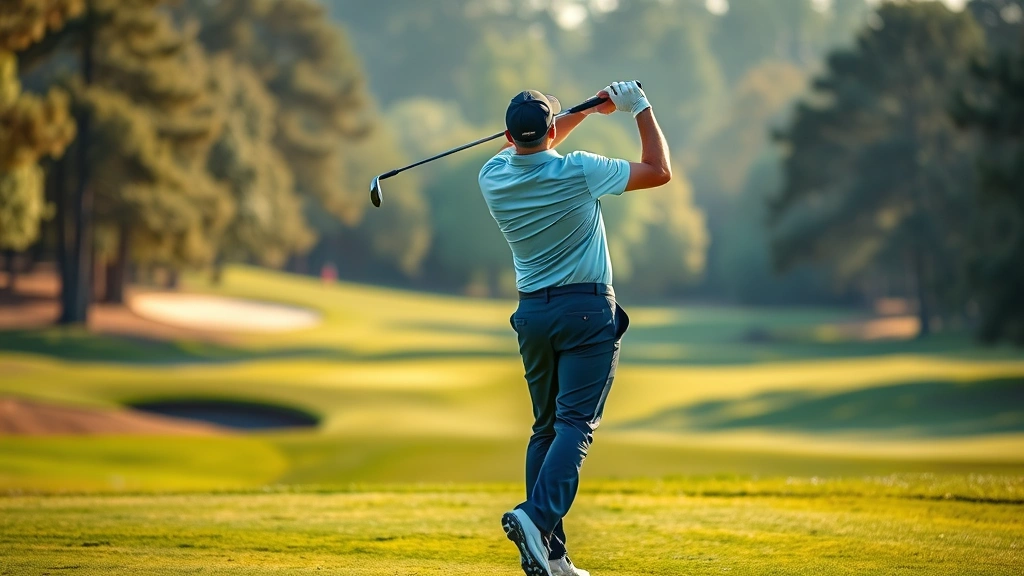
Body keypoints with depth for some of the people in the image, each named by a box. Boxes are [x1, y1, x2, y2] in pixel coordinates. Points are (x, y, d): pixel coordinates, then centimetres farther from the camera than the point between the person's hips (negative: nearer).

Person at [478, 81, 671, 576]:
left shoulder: (493, 177, 0)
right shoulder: (578, 172, -14)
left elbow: (529, 149, 24)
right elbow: (659, 171, -2)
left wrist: (587, 109, 20)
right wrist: (640, 108, 7)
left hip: (532, 313, 5)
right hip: (587, 311, -5)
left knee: (546, 427, 10)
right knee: (576, 424, -10)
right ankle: (536, 517, -31)